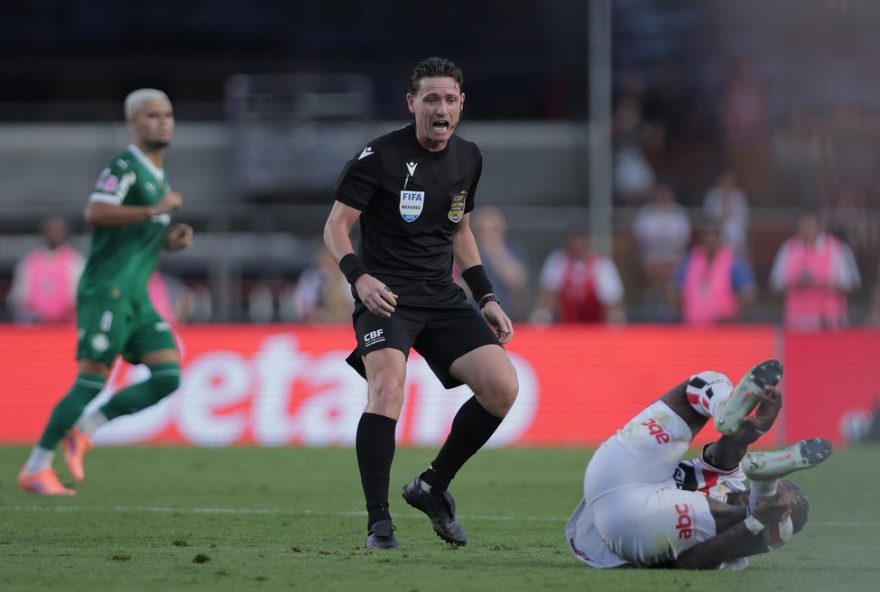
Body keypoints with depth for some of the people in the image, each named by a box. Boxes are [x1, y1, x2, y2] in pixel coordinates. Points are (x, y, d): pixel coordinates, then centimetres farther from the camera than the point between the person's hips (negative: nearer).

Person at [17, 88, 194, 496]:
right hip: (106, 290, -9)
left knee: (168, 377, -4)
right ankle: (36, 469, -2)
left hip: (135, 297, 9)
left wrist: (171, 241, 10)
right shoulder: (124, 167, -9)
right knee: (91, 382, -11)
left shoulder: (158, 175, 20)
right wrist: (154, 210, -26)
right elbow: (96, 213, -26)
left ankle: (82, 431, 5)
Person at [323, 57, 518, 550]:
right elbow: (336, 225, -6)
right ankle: (379, 523, -23)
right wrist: (360, 277, -24)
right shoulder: (380, 156, -8)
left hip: (442, 296, 6)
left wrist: (487, 297, 16)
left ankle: (434, 486, 9)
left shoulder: (468, 158, 11)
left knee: (503, 386, -12)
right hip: (386, 295, -6)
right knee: (388, 386, -30)